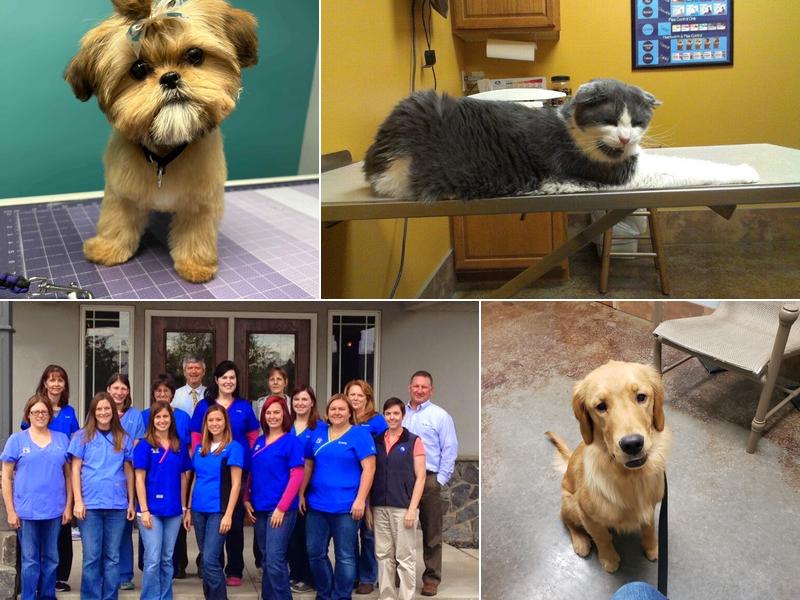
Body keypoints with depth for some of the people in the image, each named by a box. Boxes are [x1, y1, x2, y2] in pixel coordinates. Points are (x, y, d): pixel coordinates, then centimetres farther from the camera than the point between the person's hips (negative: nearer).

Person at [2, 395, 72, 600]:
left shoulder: (62, 439, 7)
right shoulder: (17, 440, 1)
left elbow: (68, 475, 9)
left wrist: (68, 506, 3)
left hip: (54, 510, 2)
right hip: (26, 511, -2)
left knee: (51, 559, 11)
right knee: (30, 561, 4)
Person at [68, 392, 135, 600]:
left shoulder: (123, 438, 9)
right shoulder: (83, 436, 4)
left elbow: (128, 472, 12)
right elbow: (75, 470, 1)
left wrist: (131, 502, 8)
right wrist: (78, 501, -7)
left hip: (117, 505, 2)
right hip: (90, 504, -2)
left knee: (112, 556, 6)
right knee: (91, 556, 0)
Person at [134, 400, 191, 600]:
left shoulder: (180, 446, 7)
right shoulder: (145, 446, -4)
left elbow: (182, 478, 11)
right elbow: (139, 479, -7)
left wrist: (184, 508, 8)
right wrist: (144, 510, -12)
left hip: (173, 511, 4)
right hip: (151, 510, -4)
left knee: (167, 560, 11)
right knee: (153, 560, -5)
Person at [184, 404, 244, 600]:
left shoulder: (233, 448, -6)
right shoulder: (200, 448, 12)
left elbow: (236, 484, -9)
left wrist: (228, 514, -15)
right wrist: (189, 510, 13)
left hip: (218, 511, -6)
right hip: (199, 510, 6)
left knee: (210, 560, -12)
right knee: (206, 560, 11)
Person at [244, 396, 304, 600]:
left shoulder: (292, 442, -6)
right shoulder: (259, 442, 13)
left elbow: (296, 476, -11)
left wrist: (281, 507, -16)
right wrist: (247, 499, 5)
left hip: (281, 510, -6)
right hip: (259, 509, 6)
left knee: (275, 561, -11)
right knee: (266, 560, 14)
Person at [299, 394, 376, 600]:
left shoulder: (359, 434, -6)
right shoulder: (318, 435, 11)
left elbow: (369, 468, -11)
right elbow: (308, 466, 17)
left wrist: (360, 500, -17)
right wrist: (301, 494, 11)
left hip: (346, 506, -5)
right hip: (317, 505, 5)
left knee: (345, 556, 4)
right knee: (315, 552, 10)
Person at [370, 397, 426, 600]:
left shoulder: (413, 441, -2)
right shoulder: (377, 441, 9)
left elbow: (420, 477, -4)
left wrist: (412, 509, -11)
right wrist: (368, 505, 6)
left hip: (403, 507, -4)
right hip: (379, 507, 4)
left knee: (405, 557, 0)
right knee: (383, 555, 9)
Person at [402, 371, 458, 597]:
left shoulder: (440, 416, -1)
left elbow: (450, 451, -4)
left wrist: (439, 480, -8)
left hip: (428, 480, -4)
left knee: (431, 534, 0)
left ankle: (431, 578, 7)